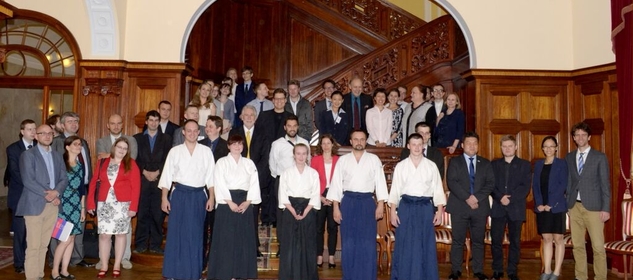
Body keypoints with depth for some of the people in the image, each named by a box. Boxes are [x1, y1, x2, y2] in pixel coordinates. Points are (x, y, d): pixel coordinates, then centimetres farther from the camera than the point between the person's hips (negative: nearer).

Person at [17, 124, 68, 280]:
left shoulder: (57, 156, 15)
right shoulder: (28, 155, -2)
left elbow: (64, 178, 8)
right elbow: (28, 181, -12)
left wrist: (56, 192, -11)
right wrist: (48, 195, -15)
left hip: (53, 205, 5)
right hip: (34, 204, -5)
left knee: (44, 244, 10)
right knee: (33, 245, -4)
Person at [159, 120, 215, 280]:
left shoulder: (206, 151, 4)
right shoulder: (174, 151, 3)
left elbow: (211, 176, 3)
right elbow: (167, 176, 3)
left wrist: (211, 198, -3)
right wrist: (164, 198, -2)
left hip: (199, 196, 1)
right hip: (179, 195, 0)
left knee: (196, 234, 7)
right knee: (176, 233, 2)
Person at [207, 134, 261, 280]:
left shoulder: (249, 163, 10)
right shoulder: (222, 162, 2)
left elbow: (254, 184, 4)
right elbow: (220, 184, -7)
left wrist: (247, 202, -8)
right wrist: (230, 203, -14)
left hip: (245, 204, 3)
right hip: (227, 203, -3)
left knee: (244, 238, 5)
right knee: (225, 238, -2)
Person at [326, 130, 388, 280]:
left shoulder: (374, 159, 5)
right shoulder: (342, 160, 6)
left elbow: (380, 182, 2)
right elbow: (336, 184, 4)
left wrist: (380, 205, -6)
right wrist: (336, 207, -1)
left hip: (367, 202, 0)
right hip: (348, 202, 1)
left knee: (368, 242, 2)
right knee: (348, 242, 5)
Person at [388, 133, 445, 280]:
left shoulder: (431, 166, 5)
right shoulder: (400, 166, 3)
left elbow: (438, 189, 4)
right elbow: (395, 190, 2)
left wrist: (440, 211, -2)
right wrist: (393, 212, -3)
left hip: (425, 208, 1)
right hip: (406, 207, 0)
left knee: (425, 244, 5)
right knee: (405, 244, 3)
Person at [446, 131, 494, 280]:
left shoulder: (485, 163, 14)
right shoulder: (454, 162, 6)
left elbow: (490, 183, 3)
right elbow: (451, 182, -6)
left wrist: (477, 197, -12)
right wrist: (467, 198, -15)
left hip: (480, 206, 2)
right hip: (459, 207, -2)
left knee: (478, 241, 6)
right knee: (458, 240, 1)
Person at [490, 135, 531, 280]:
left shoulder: (524, 164, 6)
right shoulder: (494, 164, 11)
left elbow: (525, 187, -4)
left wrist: (510, 198, -15)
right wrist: (500, 197, -13)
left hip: (516, 208, -1)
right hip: (498, 208, 1)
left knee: (515, 241, 5)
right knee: (496, 240, 0)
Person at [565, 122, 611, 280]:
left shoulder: (600, 157, -1)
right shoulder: (569, 158, 10)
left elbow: (605, 184, -3)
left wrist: (606, 208, -8)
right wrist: (566, 203, 6)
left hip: (593, 207, -4)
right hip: (574, 206, 4)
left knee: (598, 246, -4)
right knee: (577, 245, 9)